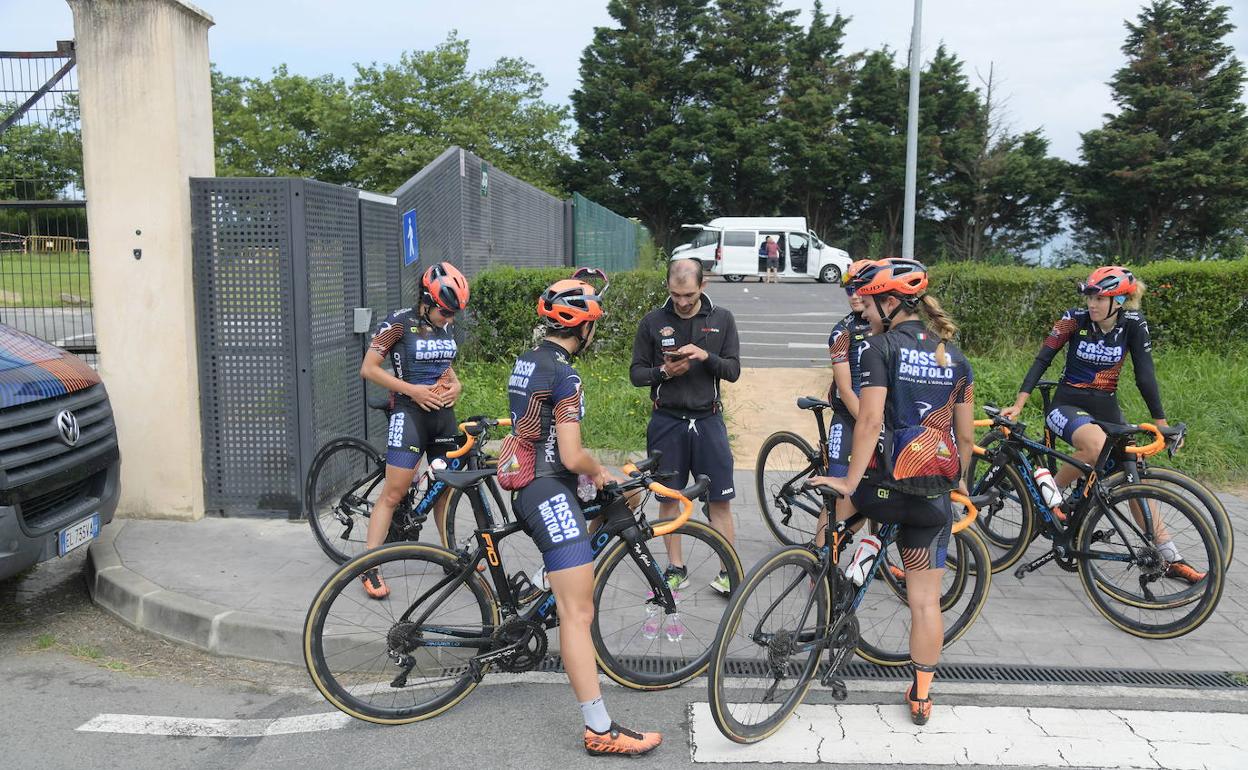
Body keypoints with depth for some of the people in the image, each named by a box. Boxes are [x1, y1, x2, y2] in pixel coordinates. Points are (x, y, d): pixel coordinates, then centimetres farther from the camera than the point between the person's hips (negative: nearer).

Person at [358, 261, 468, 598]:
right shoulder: (399, 323, -11)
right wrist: (412, 390, -17)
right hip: (410, 413, -6)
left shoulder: (446, 327, 8)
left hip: (443, 414, 6)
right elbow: (368, 369, -11)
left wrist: (455, 385, 1)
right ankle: (369, 567, 0)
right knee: (394, 493, -7)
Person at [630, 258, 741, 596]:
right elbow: (636, 373, 3)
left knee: (720, 501, 1)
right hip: (666, 422, 0)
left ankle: (728, 570, 13)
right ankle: (676, 568, 22)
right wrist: (663, 372, -16)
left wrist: (706, 356, -18)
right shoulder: (653, 322, 0)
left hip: (708, 420, 0)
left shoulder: (722, 319, 2)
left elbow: (733, 370, 0)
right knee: (668, 498, 8)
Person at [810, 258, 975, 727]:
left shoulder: (882, 347, -8)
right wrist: (957, 481, 28)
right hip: (935, 496, 5)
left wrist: (850, 483, -15)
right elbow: (966, 435, 13)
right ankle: (921, 696, 21)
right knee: (926, 600, 11)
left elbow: (869, 421, -18)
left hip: (887, 487, -5)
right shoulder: (954, 357, 10)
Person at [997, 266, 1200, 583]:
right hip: (1067, 405, -3)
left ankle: (1171, 558, 9)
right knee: (1097, 446, -36)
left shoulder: (1133, 324, -6)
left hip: (1106, 408, 3)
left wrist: (1161, 421, -5)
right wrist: (1018, 404, -17)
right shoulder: (1075, 318, -11)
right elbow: (1043, 359, -10)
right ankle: (1050, 492, -10)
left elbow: (1144, 373, -3)